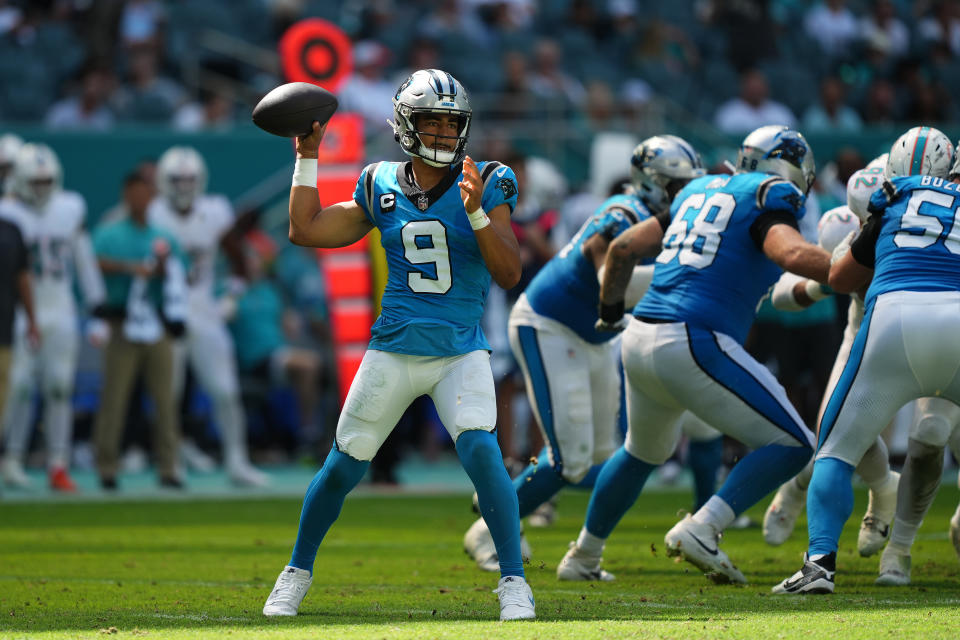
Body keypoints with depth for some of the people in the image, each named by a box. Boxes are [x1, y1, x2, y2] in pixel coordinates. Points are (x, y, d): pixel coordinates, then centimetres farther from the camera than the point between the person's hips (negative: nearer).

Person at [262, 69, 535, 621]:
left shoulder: (488, 184, -2)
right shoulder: (382, 187, 5)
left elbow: (510, 274, -9)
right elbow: (305, 230, 10)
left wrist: (477, 213, -22)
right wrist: (308, 157, 9)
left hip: (461, 353, -2)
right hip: (393, 350, 2)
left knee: (481, 451, -22)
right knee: (344, 465, 5)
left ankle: (514, 582, -12)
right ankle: (298, 572, 26)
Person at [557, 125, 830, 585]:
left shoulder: (700, 190, 21)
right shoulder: (769, 197, 0)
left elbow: (624, 247, 25)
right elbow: (792, 254, -21)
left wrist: (610, 311, 39)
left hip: (641, 339, 8)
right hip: (693, 345, -8)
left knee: (643, 452, 33)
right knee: (791, 445, -2)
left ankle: (584, 554, 41)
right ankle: (702, 529, -14)